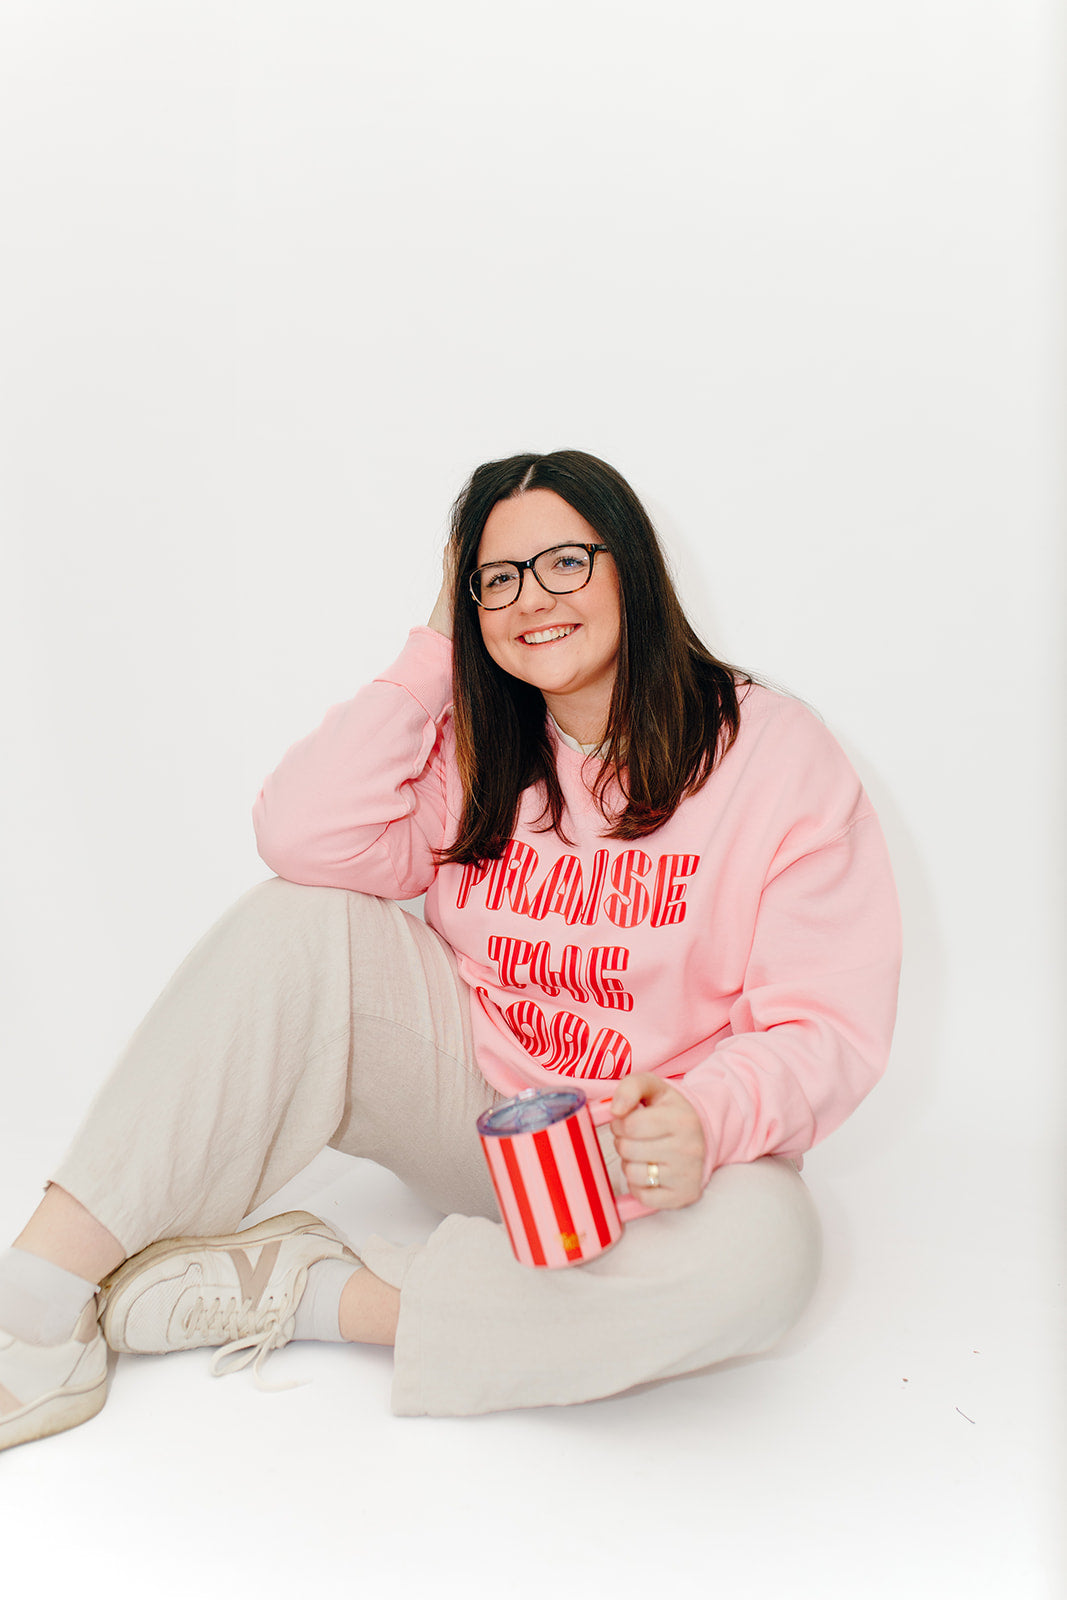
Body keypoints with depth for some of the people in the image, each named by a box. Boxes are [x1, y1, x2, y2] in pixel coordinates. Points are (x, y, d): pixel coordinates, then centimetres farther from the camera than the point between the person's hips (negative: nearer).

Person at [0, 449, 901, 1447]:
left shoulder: (775, 755, -10)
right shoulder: (474, 748, 3)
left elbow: (828, 1028, -14)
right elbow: (305, 838, -15)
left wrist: (705, 1121, -34)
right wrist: (435, 654, -10)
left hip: (653, 1162, -2)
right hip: (476, 1102, 3)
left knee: (758, 1254, -36)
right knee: (299, 923, -19)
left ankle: (309, 1291, -24)